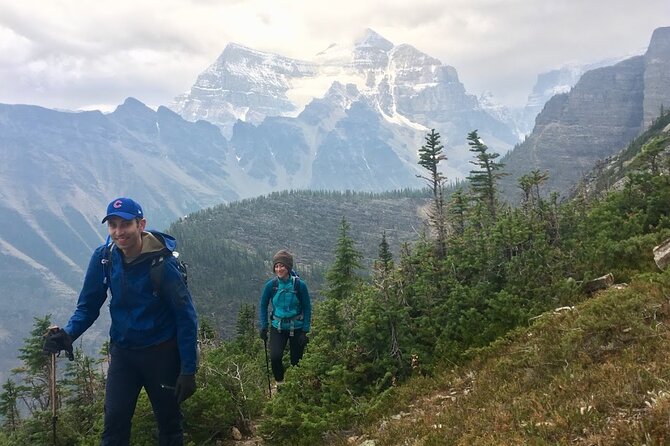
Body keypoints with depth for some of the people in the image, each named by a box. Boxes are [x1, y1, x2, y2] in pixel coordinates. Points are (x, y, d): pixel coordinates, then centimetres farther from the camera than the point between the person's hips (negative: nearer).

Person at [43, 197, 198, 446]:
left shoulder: (162, 263, -20)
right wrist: (68, 334, -18)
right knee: (114, 421, 0)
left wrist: (188, 370, -16)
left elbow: (186, 317, -16)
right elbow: (88, 306, 2)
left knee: (169, 423, 10)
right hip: (122, 352, 3)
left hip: (161, 353, -3)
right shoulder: (103, 258, -8)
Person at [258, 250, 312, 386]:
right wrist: (263, 326, -1)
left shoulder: (300, 285, -14)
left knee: (296, 361, 7)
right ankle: (280, 382, 8)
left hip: (296, 328, -1)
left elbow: (307, 308, -6)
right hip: (277, 328, 1)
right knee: (275, 357, -18)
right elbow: (263, 306, 4)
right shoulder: (270, 285, -9)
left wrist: (305, 331, -8)